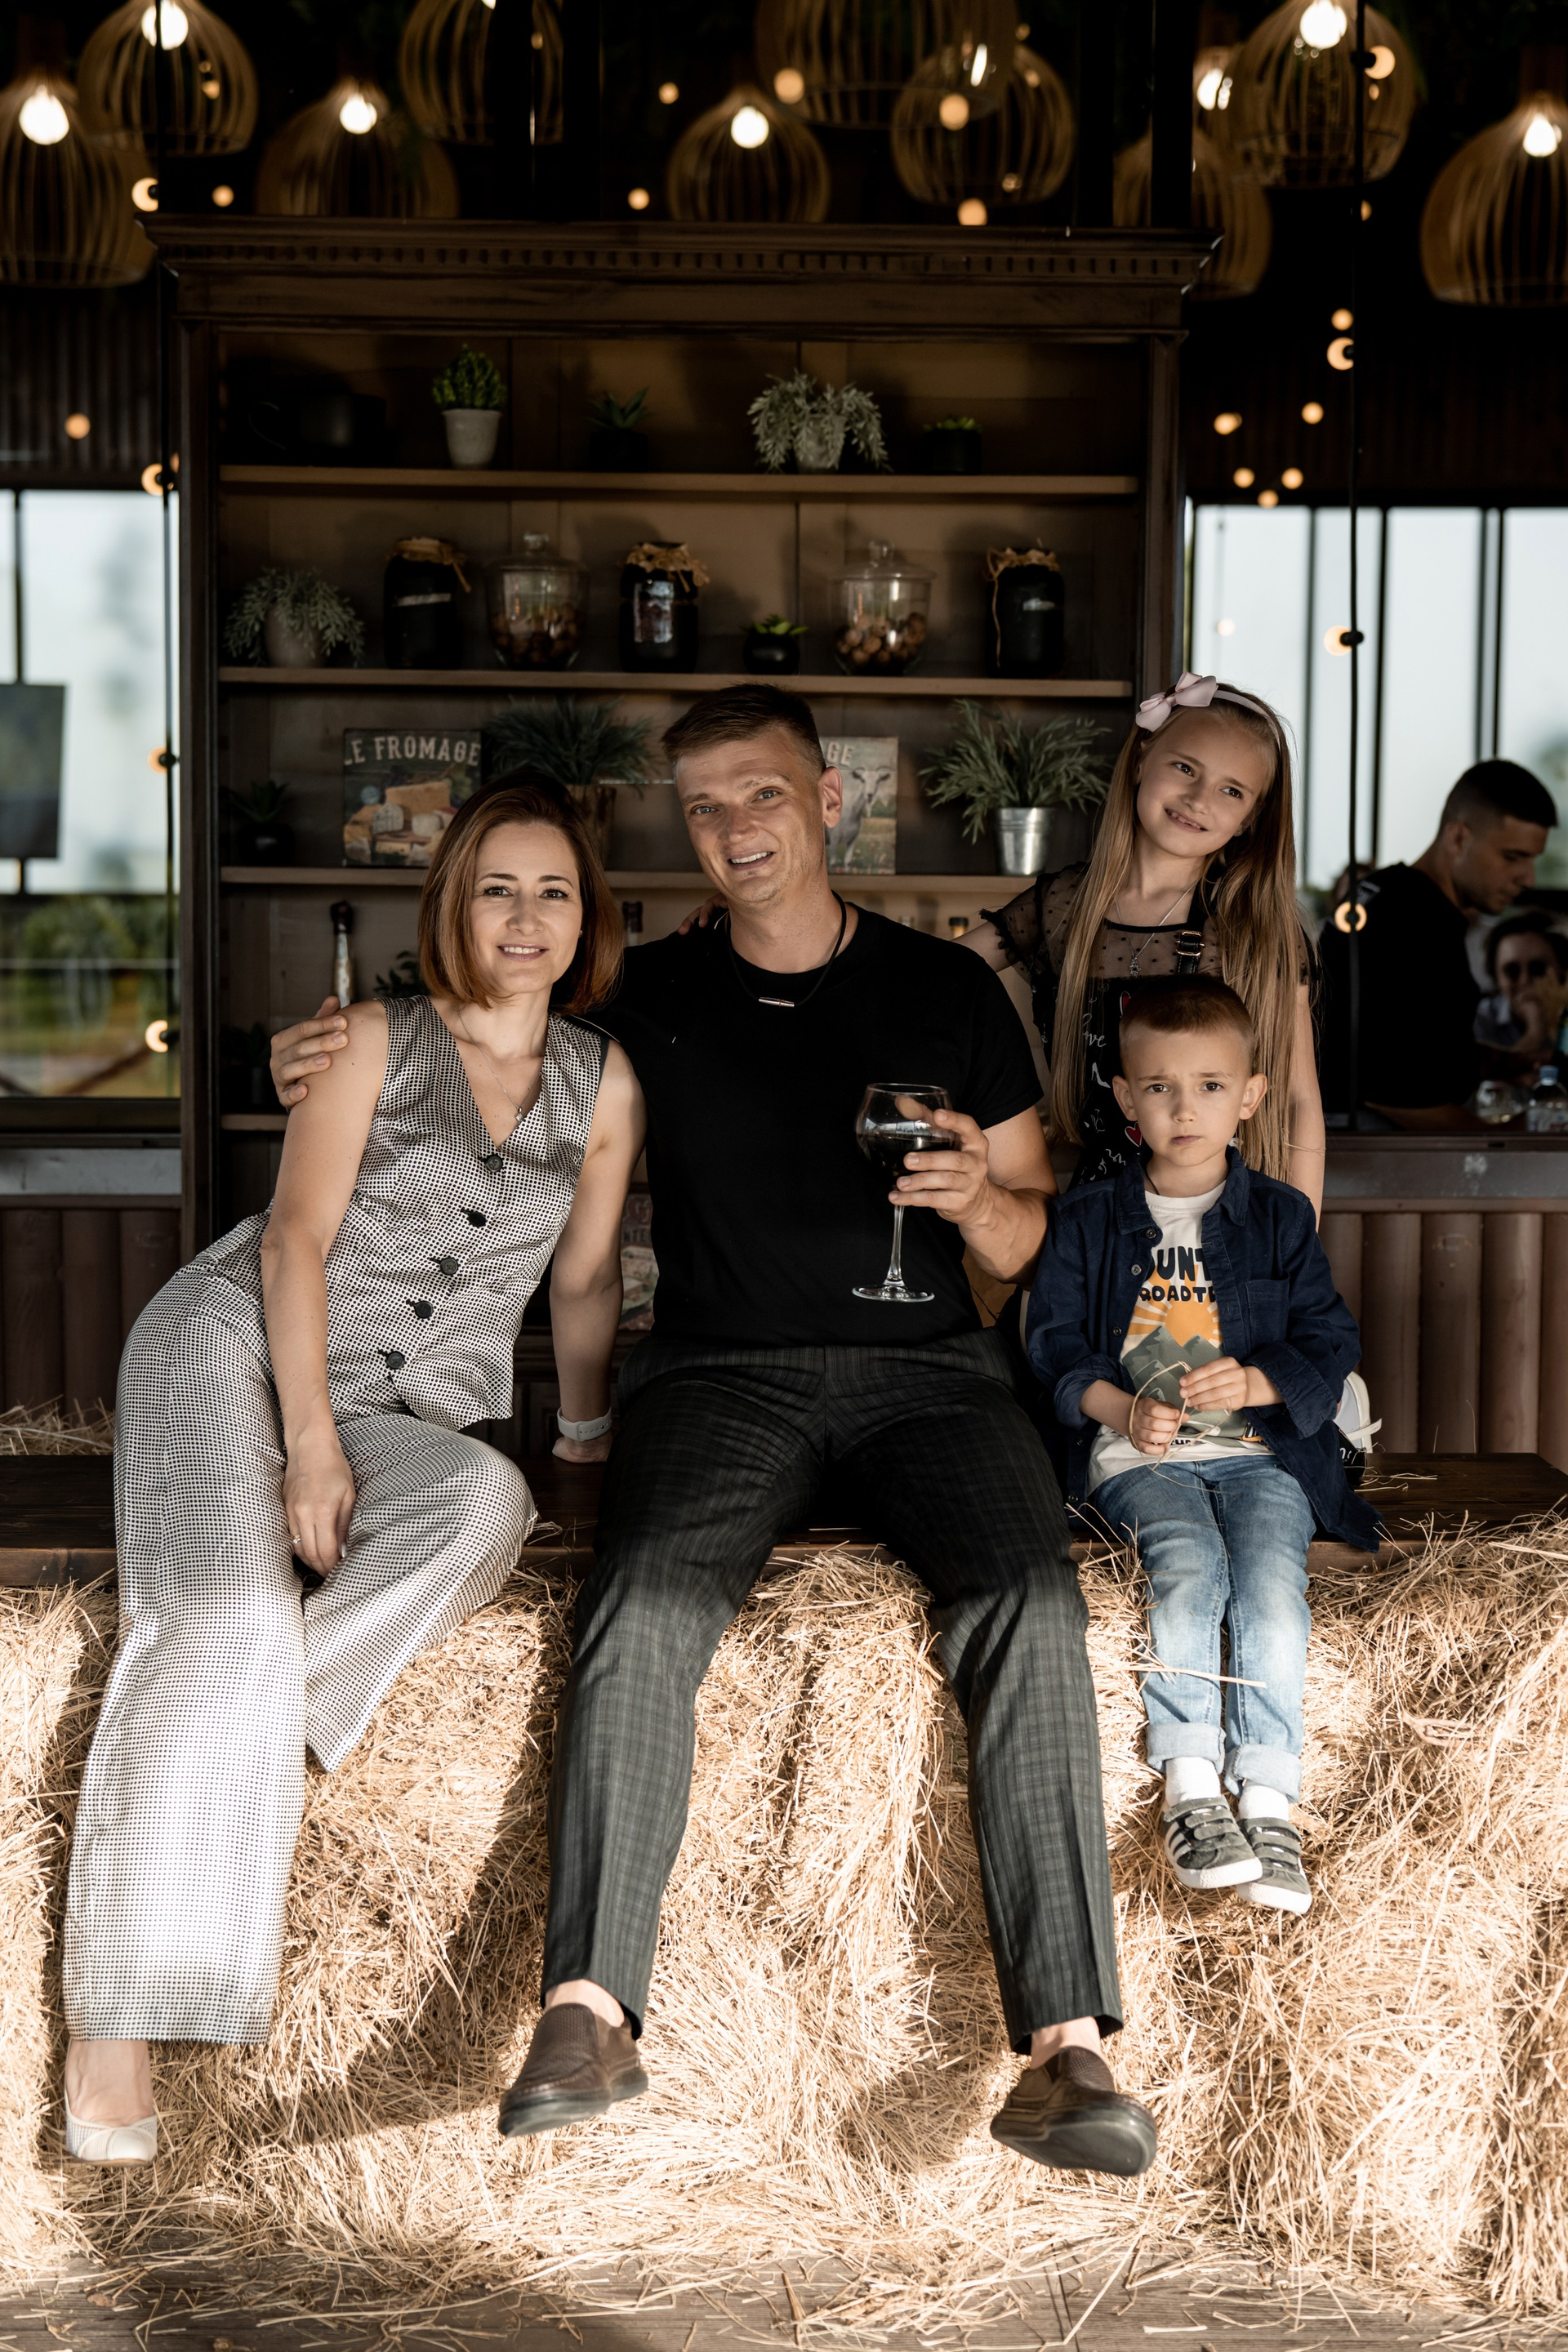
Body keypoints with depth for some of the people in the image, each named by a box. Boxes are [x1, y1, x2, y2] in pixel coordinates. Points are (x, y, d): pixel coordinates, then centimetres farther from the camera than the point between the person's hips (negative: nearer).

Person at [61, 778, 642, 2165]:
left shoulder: (604, 1083, 11)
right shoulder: (378, 1040, 2)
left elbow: (585, 1281, 17)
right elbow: (297, 1236, -6)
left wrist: (589, 1438, 10)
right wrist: (312, 1438, -17)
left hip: (414, 1410, 3)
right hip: (239, 1339, -3)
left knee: (491, 1506, -34)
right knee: (232, 1618, -29)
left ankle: (250, 1744, -27)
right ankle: (114, 2029, -28)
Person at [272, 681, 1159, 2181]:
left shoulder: (947, 993, 11)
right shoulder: (651, 1000, 13)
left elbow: (1030, 1243, 14)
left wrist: (978, 1199, -10)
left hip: (925, 1367, 0)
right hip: (722, 1369, 1)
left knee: (1027, 1607, -28)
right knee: (643, 1605, -31)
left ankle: (1064, 2050, -30)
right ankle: (589, 2008, -29)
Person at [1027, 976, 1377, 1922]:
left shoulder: (1281, 1217, 12)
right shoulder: (1090, 1221, 11)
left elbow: (1330, 1341, 9)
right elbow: (1056, 1345, 8)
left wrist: (1256, 1382, -11)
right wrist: (1121, 1409, -11)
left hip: (1262, 1451, 1)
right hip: (1139, 1454, 0)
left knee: (1271, 1577, -27)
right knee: (1189, 1567, -30)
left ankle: (1270, 1804, -25)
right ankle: (1190, 1789, -28)